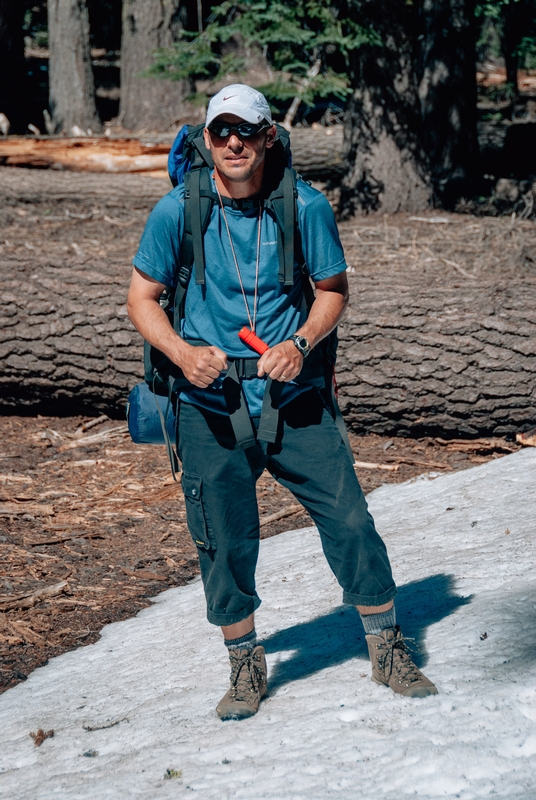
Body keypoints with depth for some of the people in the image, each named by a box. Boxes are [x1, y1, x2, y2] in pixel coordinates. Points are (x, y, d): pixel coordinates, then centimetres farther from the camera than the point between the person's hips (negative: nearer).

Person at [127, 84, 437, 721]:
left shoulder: (305, 206, -5)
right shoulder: (177, 211, -6)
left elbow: (333, 288, 7)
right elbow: (141, 297, 2)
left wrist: (300, 344, -12)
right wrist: (182, 353, -16)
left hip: (294, 402, 1)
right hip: (210, 410, 0)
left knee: (350, 522, 0)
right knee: (225, 544, 4)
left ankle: (388, 651, 19)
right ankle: (245, 666, 26)